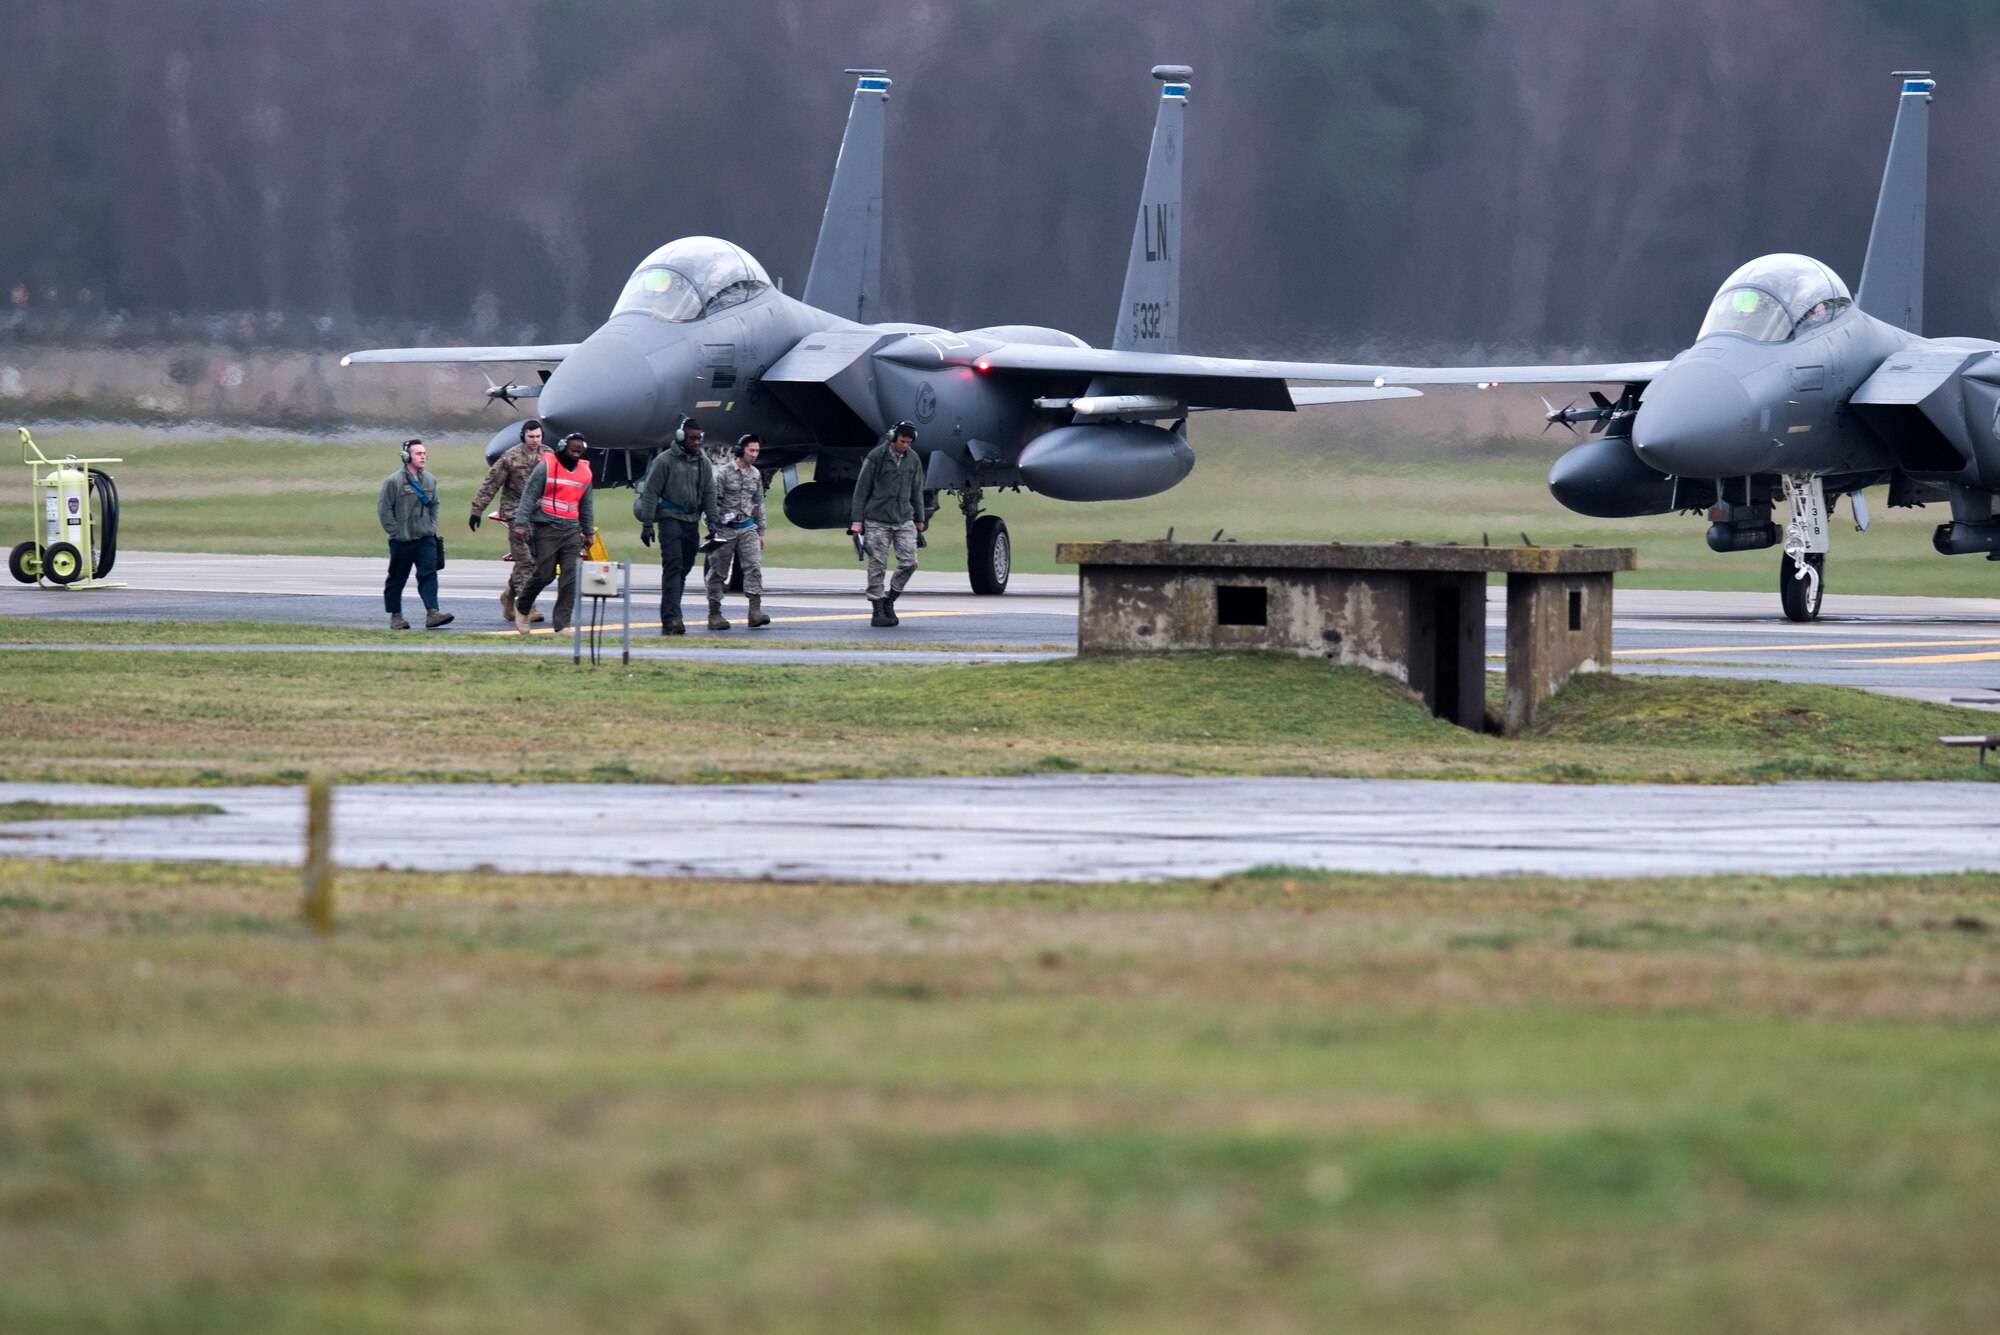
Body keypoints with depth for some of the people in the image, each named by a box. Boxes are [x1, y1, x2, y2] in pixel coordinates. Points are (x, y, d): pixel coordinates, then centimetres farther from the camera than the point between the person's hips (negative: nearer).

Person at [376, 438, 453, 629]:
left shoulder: (429, 480, 8)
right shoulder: (393, 481, -9)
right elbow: (384, 509, -7)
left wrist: (432, 527, 8)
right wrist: (396, 533, -10)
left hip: (426, 538, 4)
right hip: (401, 540, -4)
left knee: (429, 574, -9)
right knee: (397, 578, 7)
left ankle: (432, 613, -17)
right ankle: (395, 616, 17)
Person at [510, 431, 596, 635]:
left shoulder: (584, 472, 13)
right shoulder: (546, 467, -4)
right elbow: (529, 495, -6)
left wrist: (588, 532, 22)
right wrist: (521, 523, -15)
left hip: (572, 531, 5)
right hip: (547, 528, -5)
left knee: (571, 579, -4)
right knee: (544, 574, -5)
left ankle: (562, 624, -2)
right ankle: (521, 606, 21)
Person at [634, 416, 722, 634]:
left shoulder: (702, 462, 11)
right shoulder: (665, 460, -4)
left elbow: (709, 493, 16)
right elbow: (650, 493, -4)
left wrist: (713, 521, 6)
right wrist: (647, 524, -8)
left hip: (692, 520, 6)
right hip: (670, 518, -6)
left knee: (684, 569, 5)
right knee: (673, 566, -16)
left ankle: (670, 618, 11)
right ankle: (671, 618, -23)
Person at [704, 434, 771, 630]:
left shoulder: (755, 474, 10)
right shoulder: (724, 473, -7)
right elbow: (712, 502, -8)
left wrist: (760, 532, 18)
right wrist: (713, 530, -13)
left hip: (747, 528, 4)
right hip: (725, 529, -4)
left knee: (754, 566, -11)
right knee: (719, 572, 1)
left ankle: (755, 611, -16)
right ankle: (714, 615, 8)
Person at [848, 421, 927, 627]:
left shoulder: (913, 460, 8)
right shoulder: (876, 457, -5)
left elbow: (917, 491, 19)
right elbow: (861, 489, -2)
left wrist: (919, 519, 21)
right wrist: (857, 520, -5)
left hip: (904, 520, 4)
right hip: (877, 521, -4)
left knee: (909, 562, -8)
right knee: (877, 566, -2)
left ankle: (889, 600, 11)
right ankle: (878, 611, 5)